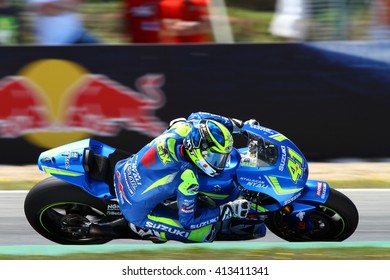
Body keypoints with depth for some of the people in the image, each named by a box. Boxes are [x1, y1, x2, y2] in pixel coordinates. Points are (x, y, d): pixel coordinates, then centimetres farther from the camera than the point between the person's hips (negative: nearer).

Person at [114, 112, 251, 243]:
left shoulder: (183, 128, -19)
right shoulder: (187, 177, -34)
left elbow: (197, 116, 8)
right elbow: (188, 221, -21)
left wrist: (234, 124, 10)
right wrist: (229, 210, -23)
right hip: (137, 212, -7)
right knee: (206, 233, -7)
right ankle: (143, 228, 1)